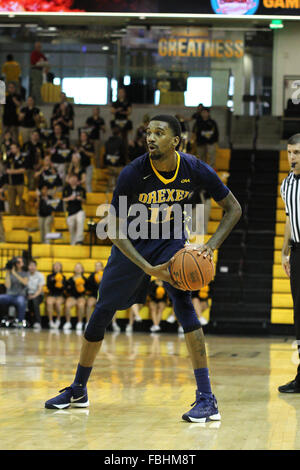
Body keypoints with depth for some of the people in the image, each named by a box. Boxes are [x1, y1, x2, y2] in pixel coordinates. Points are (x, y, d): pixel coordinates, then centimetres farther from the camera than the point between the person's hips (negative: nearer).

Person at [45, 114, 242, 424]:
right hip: (132, 244, 1)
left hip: (171, 241, -1)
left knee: (183, 303, -24)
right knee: (102, 313, 6)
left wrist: (210, 246, -24)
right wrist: (148, 268, -32)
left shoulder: (195, 170, -21)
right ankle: (78, 390, 27)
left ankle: (207, 399, -23)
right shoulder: (133, 174, -26)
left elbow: (233, 209, -9)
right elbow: (115, 230, -21)